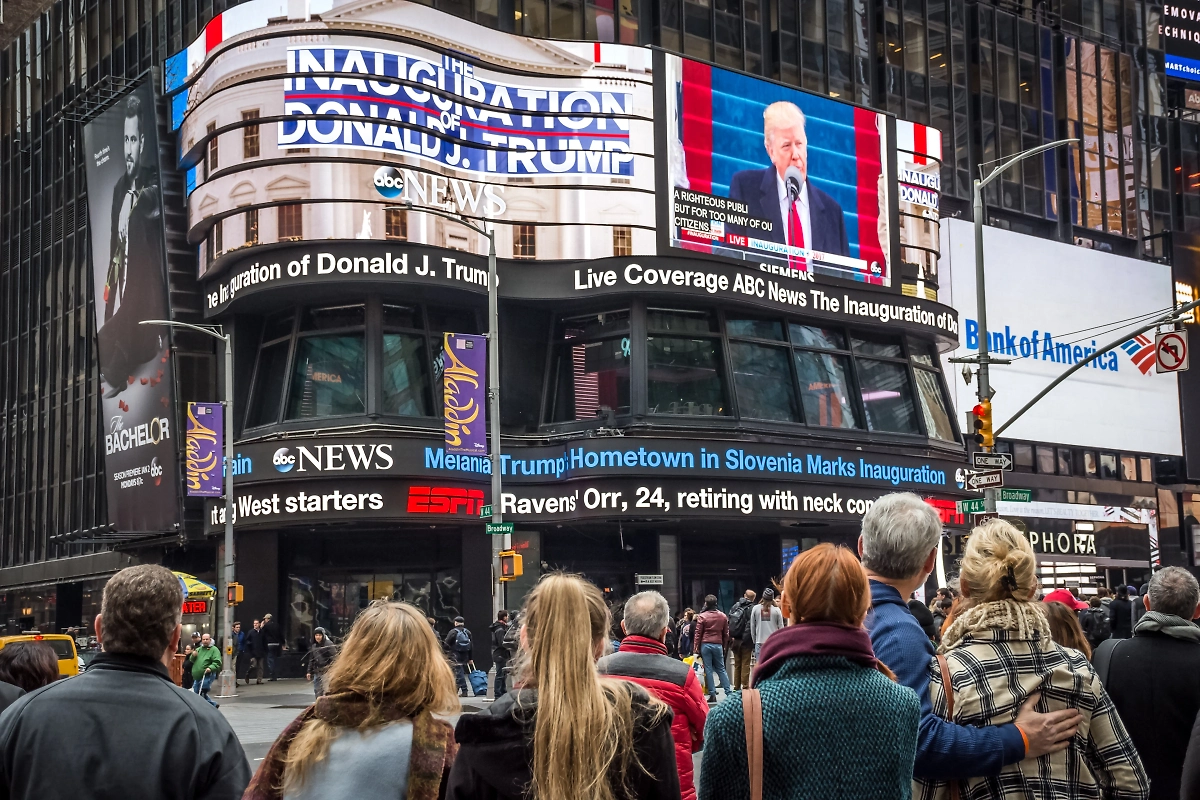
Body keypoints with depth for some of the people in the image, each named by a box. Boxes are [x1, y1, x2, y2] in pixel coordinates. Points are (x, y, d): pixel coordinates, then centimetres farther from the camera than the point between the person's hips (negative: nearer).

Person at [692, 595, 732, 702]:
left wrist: (696, 648, 0)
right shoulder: (723, 617, 6)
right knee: (721, 669, 11)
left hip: (705, 645, -3)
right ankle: (728, 693, 5)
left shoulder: (702, 616, -5)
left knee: (708, 670, 1)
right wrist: (725, 647, 20)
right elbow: (726, 633, 10)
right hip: (718, 645, 3)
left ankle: (712, 694, -1)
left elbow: (698, 633, -5)